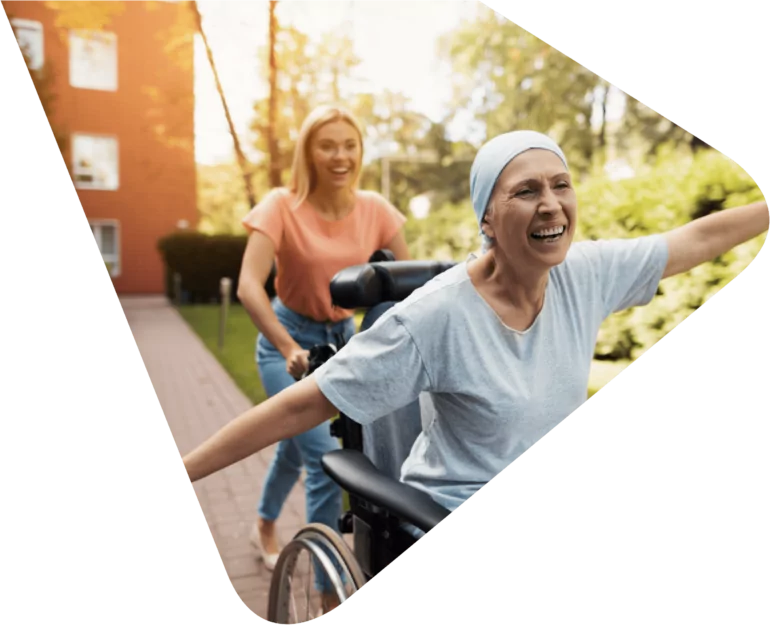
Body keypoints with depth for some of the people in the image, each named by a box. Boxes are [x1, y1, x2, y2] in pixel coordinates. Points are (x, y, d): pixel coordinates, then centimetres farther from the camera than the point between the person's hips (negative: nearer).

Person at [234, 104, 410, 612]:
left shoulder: (375, 209, -10)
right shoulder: (282, 206, -20)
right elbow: (249, 287, -30)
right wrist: (289, 348, -43)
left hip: (344, 338, 4)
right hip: (290, 339, -4)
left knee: (298, 445, 22)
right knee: (326, 456, -16)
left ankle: (264, 527, 51)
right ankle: (331, 592, -1)